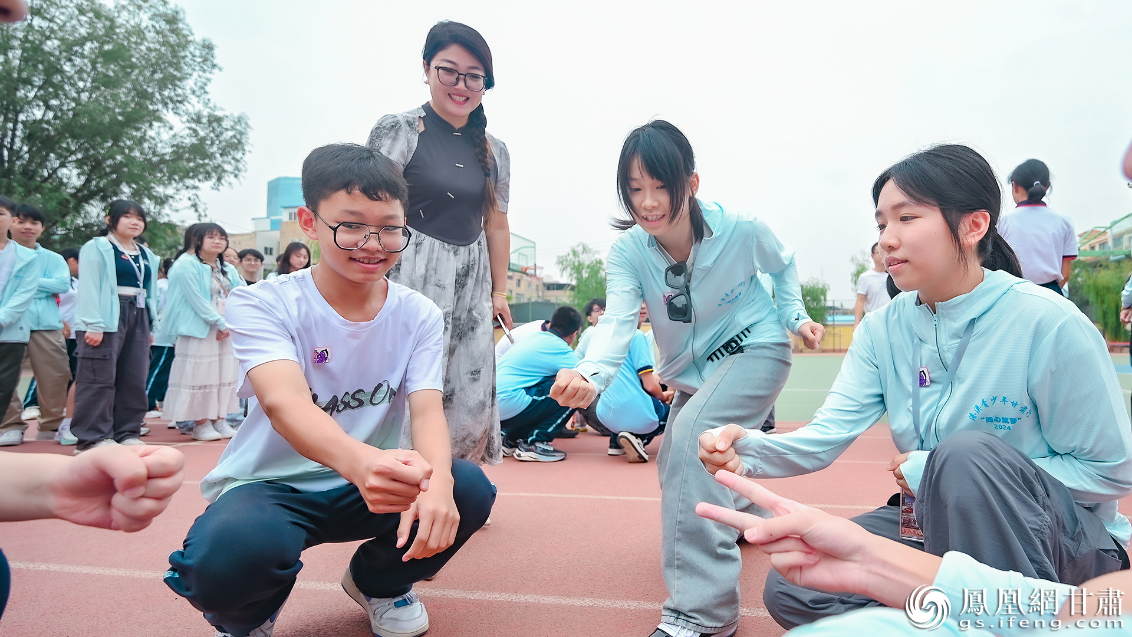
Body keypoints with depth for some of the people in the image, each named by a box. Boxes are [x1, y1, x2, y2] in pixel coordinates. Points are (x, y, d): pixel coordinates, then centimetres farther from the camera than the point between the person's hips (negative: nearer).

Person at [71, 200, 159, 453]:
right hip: (107, 319, -7)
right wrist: (94, 325, -18)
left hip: (138, 318, 7)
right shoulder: (97, 248, -1)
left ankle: (127, 432, 14)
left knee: (134, 378, 6)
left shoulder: (147, 255, 18)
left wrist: (150, 326, 13)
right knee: (100, 378, -7)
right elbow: (89, 288, -9)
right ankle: (92, 436, -2)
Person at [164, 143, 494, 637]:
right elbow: (284, 401, -32)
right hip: (270, 485, -3)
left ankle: (380, 581, 10)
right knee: (228, 556, -36)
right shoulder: (261, 304, -14)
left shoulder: (419, 315, -5)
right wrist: (359, 460, -55)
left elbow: (427, 409, -17)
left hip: (372, 484, 3)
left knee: (469, 489, -23)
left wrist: (437, 480, -42)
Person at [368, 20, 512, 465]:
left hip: (470, 287, 5)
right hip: (411, 278, -5)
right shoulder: (398, 130, -3)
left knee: (472, 404, 5)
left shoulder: (494, 151, 12)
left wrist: (498, 291, 16)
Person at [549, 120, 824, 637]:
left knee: (692, 434, -29)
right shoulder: (627, 250, -18)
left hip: (755, 350, -5)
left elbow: (783, 266, 2)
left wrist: (795, 315, -9)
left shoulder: (741, 230, -22)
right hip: (692, 371, 5)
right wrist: (589, 374, -52)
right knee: (675, 466, 15)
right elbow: (617, 319, -34)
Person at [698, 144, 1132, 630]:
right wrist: (749, 451, -36)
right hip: (942, 526, 5)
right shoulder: (882, 330, -4)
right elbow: (825, 436, -13)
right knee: (790, 589, -13)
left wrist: (945, 471, -19)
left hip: (1071, 541, -4)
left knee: (965, 454, -35)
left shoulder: (1046, 322, -19)